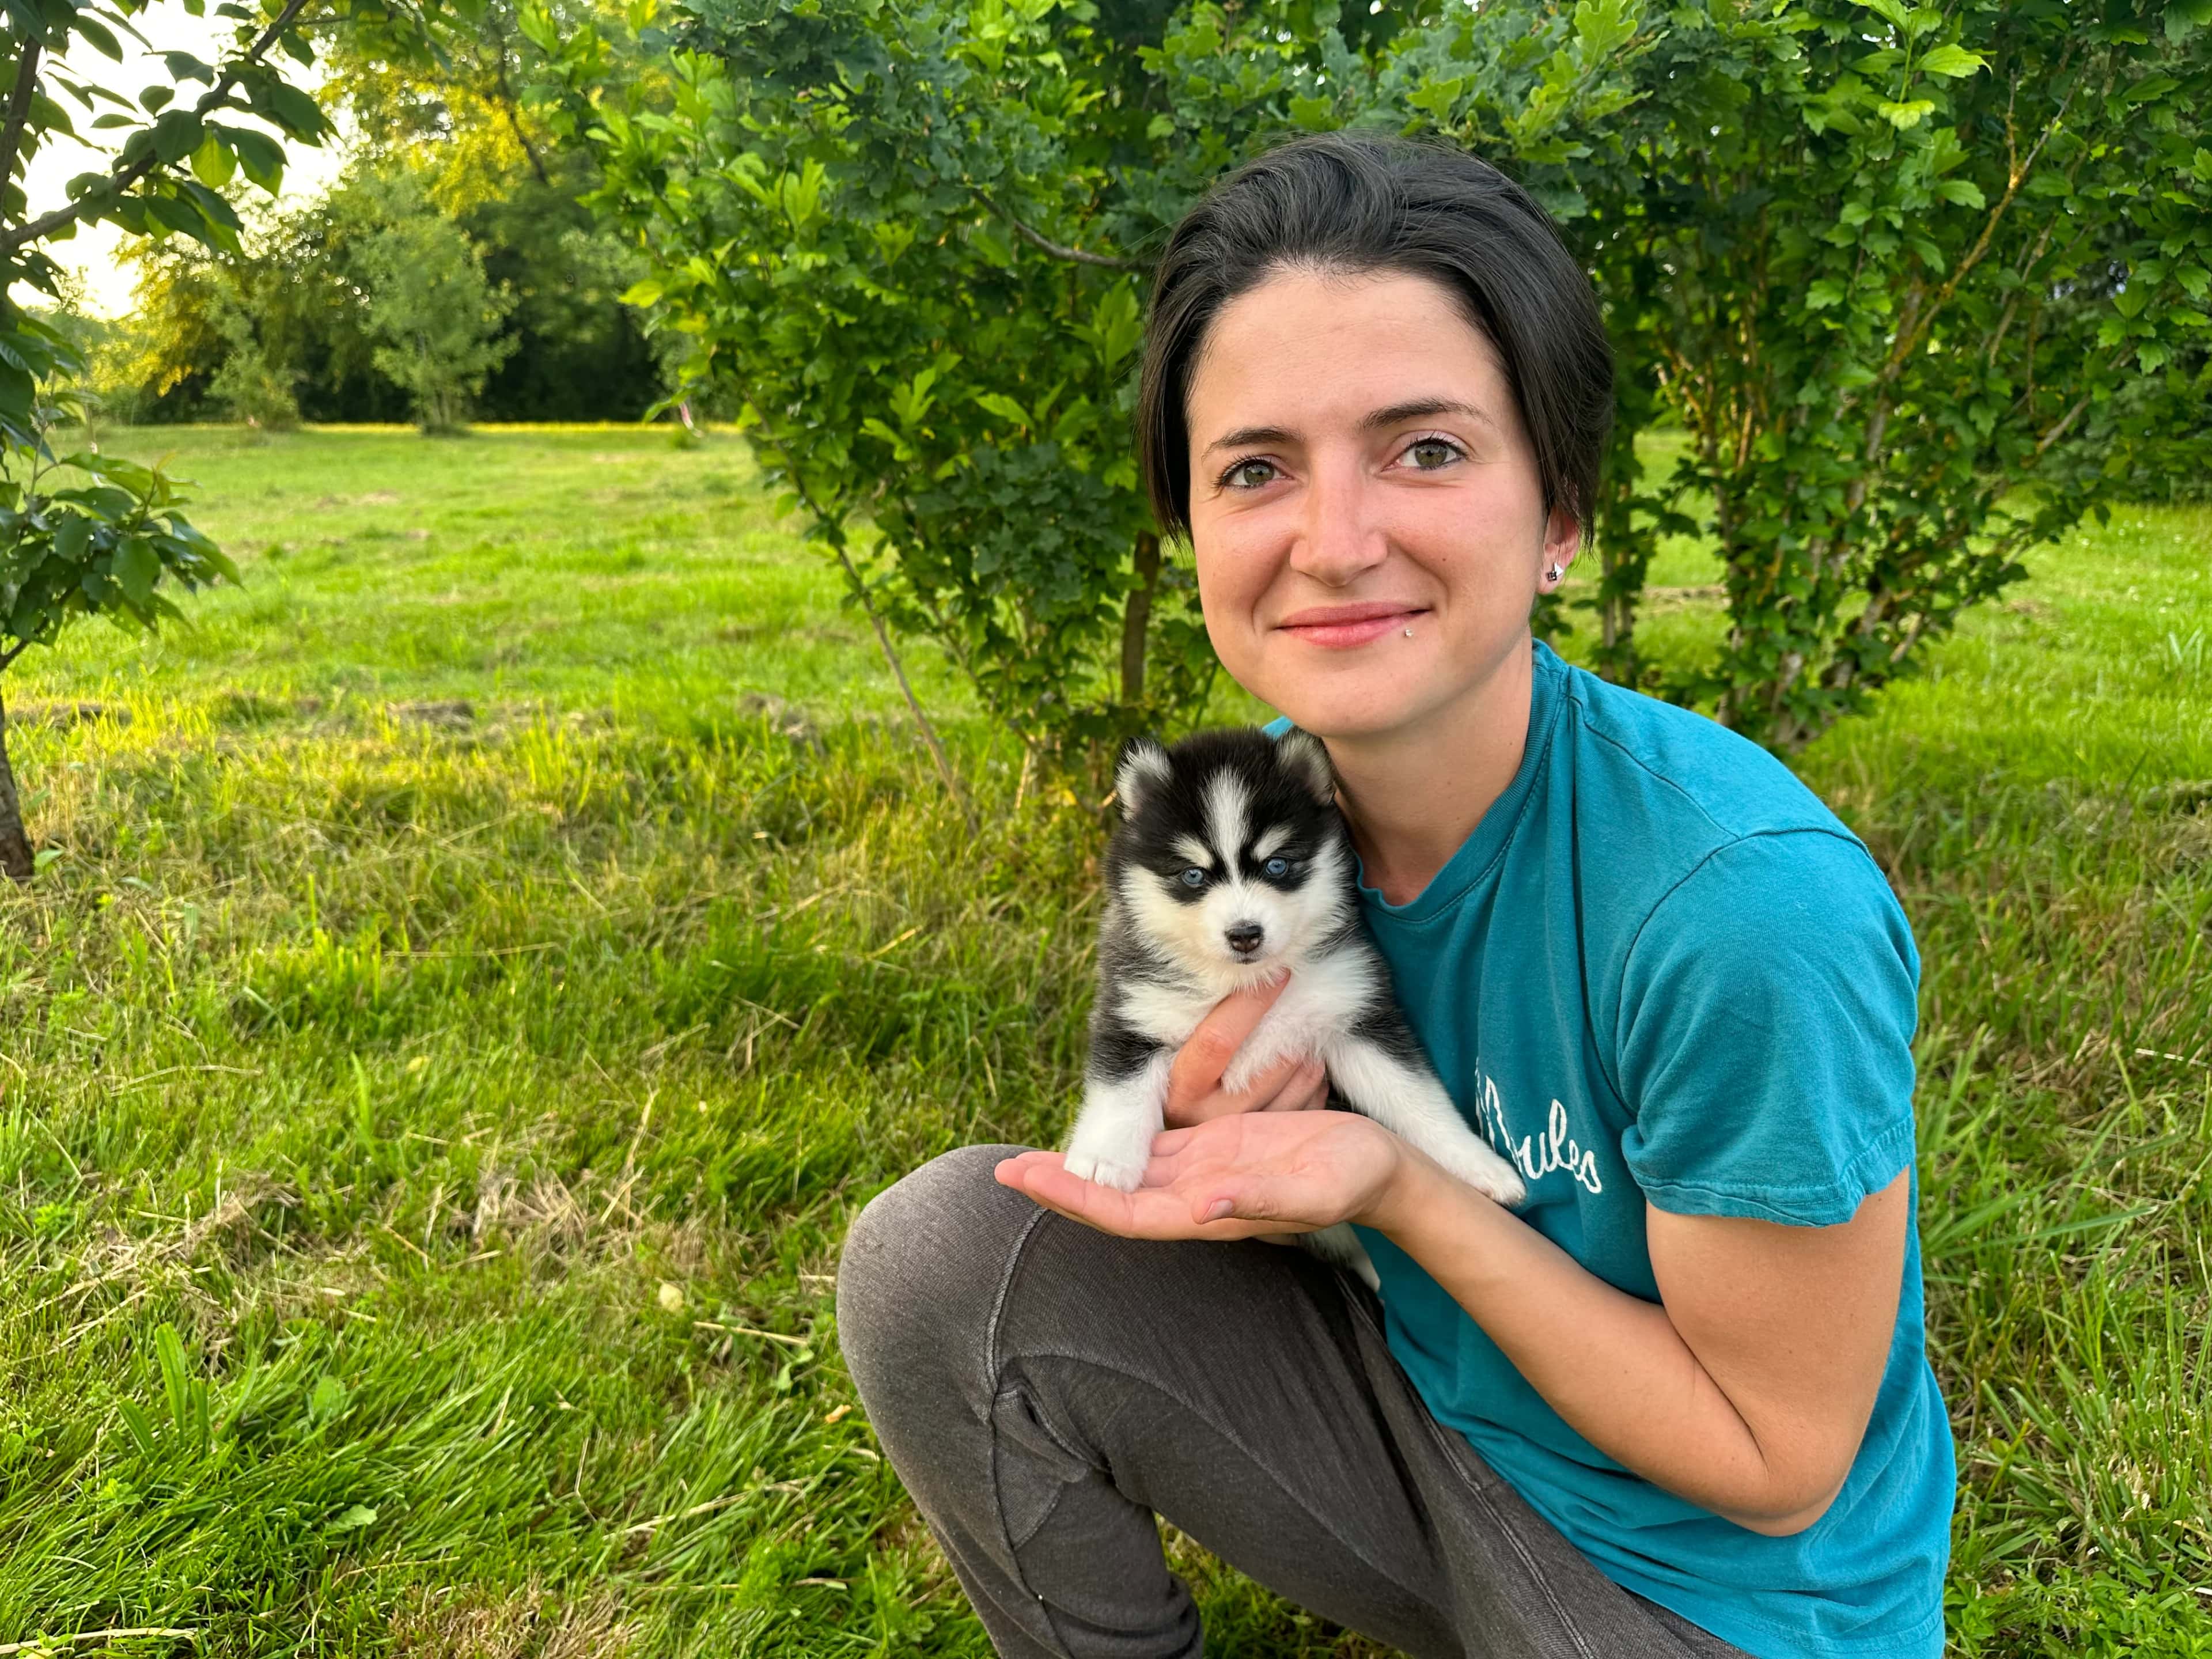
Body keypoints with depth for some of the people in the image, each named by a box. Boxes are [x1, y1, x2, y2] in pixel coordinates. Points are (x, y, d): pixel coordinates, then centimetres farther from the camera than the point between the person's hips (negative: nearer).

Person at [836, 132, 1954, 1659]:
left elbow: (1775, 1462, -19)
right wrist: (1225, 1123, -20)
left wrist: (1398, 1188, -28)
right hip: (1429, 1408, 5)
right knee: (942, 1253, -11)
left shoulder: (1745, 902, -30)